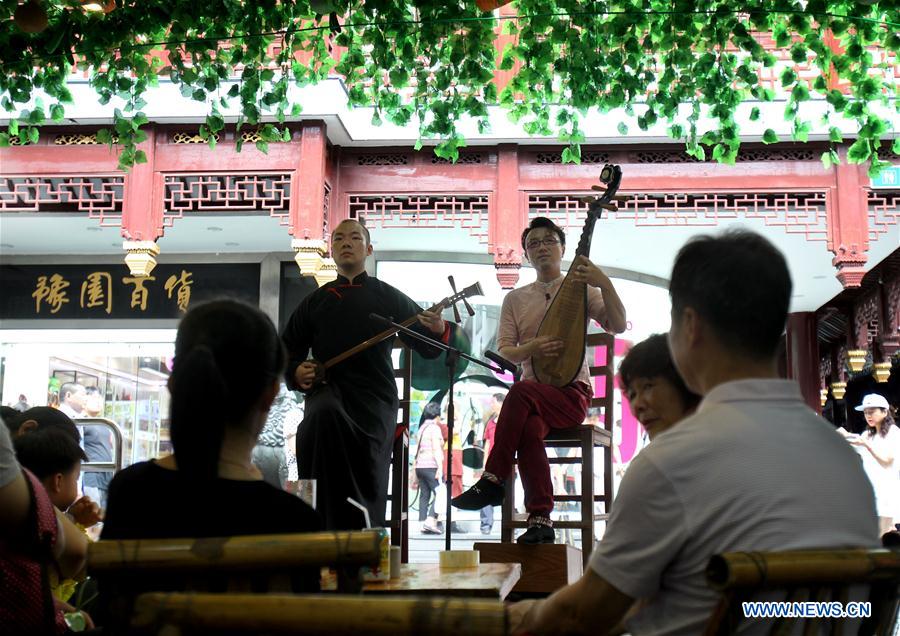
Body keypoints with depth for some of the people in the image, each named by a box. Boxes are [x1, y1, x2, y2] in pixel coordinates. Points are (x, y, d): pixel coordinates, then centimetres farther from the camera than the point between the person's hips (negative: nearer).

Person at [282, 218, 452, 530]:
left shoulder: (389, 297, 12)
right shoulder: (316, 300, 17)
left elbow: (427, 348, 11)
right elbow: (288, 350, 24)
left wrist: (439, 331, -13)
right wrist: (297, 371, 1)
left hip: (374, 397, 0)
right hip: (326, 389, 0)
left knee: (368, 481, -11)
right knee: (323, 415, -34)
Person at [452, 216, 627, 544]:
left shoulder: (581, 290, 7)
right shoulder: (515, 298, 16)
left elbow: (618, 325, -8)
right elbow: (504, 350, 8)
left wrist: (605, 284, -23)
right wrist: (531, 348, -14)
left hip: (572, 394, -2)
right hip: (534, 392, 3)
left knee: (521, 392, -34)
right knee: (529, 428, -33)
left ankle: (493, 480, -25)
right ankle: (540, 520, -29)